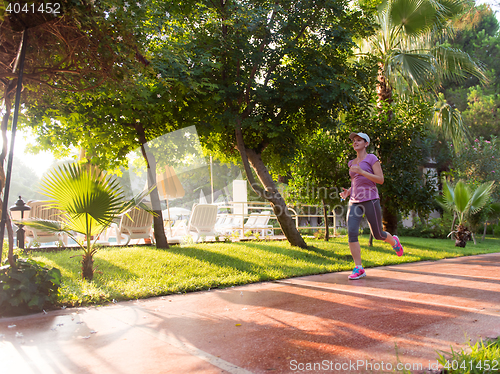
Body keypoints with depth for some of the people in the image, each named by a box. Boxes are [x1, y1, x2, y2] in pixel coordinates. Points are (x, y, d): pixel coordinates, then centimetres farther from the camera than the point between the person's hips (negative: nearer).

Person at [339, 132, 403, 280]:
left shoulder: (372, 158, -1)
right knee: (352, 233, -15)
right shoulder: (352, 163, 17)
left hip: (370, 200, -5)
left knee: (378, 235, 5)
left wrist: (361, 171, -18)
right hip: (355, 202, 5)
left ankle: (394, 241, 41)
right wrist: (347, 192, 5)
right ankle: (359, 269, -10)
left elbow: (380, 180, -9)